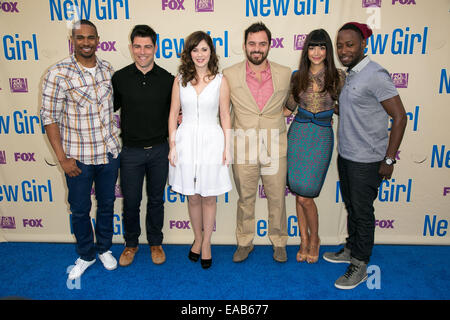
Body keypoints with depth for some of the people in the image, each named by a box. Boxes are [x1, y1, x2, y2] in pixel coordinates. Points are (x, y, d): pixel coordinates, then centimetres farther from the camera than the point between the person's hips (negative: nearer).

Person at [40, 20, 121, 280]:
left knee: (107, 204, 17)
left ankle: (105, 248, 39)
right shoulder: (58, 74, -11)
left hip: (109, 153, 3)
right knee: (80, 210, 12)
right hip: (78, 158, -3)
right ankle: (86, 255, 35)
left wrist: (117, 142, 11)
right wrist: (62, 158, -12)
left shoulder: (108, 70, 2)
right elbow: (50, 117, -9)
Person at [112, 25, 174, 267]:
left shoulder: (167, 79, -1)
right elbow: (110, 108, 7)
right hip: (131, 151, 0)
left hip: (159, 149, 1)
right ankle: (131, 243, 32)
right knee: (131, 201, 9)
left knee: (156, 199, 14)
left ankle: (155, 242, 33)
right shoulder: (120, 78, -3)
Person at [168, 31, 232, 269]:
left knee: (208, 196, 8)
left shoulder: (220, 81, 0)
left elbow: (225, 116, 1)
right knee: (192, 196, 12)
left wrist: (227, 148, -3)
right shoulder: (180, 80, 4)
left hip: (211, 141, -1)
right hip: (186, 140, 1)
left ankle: (206, 242, 26)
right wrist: (172, 145, 0)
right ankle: (197, 238, 33)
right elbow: (173, 114, 5)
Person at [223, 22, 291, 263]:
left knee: (277, 198, 11)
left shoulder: (285, 74, 1)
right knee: (245, 199, 13)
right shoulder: (229, 75, -2)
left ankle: (279, 242, 32)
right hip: (243, 149, 0)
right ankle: (244, 242, 32)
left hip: (275, 149, 1)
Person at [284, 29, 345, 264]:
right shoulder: (298, 76, 7)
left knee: (305, 195, -6)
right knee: (298, 192, 6)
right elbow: (288, 109, 13)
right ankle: (304, 239, 26)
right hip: (298, 133, 3)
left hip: (321, 136, -3)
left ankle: (314, 239, 21)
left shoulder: (338, 76, 0)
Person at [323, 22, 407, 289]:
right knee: (351, 206, 20)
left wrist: (389, 160, -17)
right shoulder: (349, 75, 10)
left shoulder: (375, 75, -16)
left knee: (363, 212, 4)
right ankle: (351, 249, 38)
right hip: (346, 155, 8)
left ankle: (360, 265, 20)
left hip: (366, 160, -8)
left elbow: (399, 116, -17)